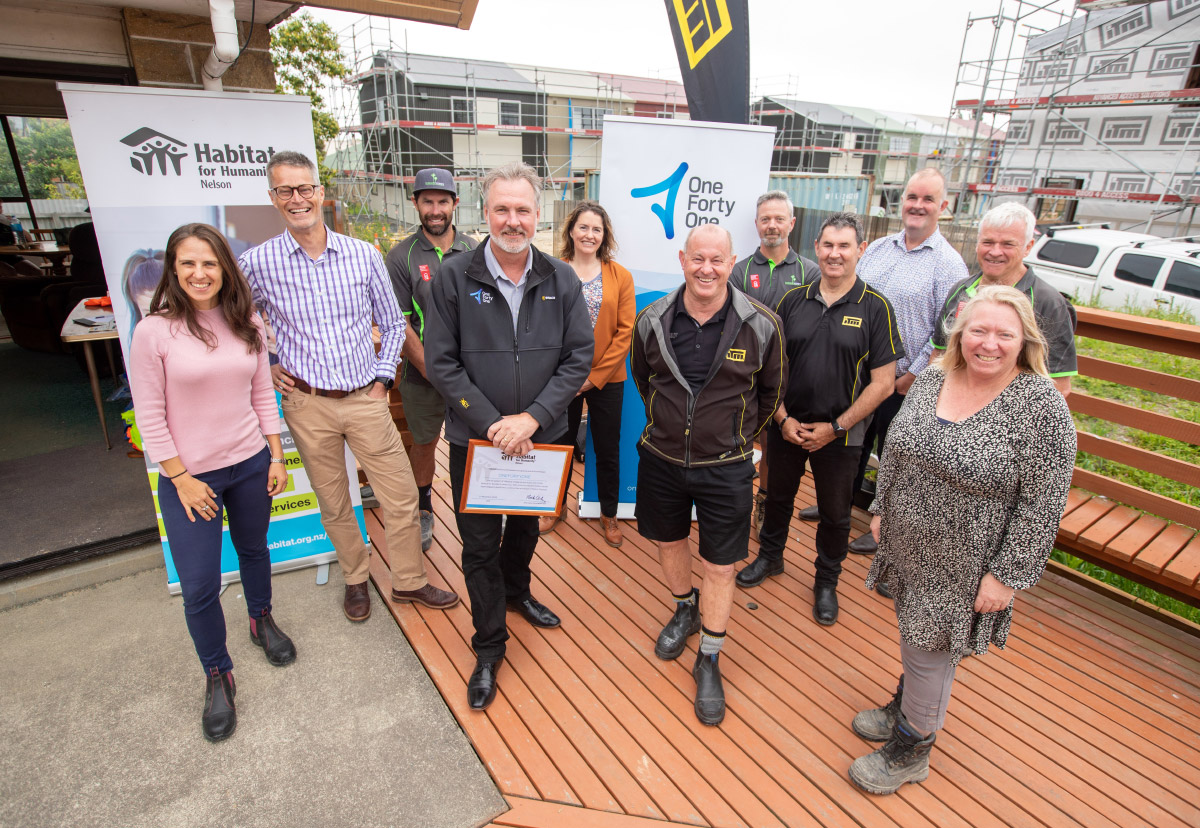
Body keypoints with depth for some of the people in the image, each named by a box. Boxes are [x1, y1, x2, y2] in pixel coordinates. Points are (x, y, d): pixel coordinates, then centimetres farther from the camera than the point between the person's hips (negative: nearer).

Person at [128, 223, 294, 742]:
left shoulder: (247, 324, -1)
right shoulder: (154, 332, -12)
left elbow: (263, 394, 5)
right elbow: (151, 417, -10)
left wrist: (276, 457, 4)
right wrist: (182, 479, -10)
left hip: (250, 465, 4)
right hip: (189, 475, -3)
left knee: (254, 550, 22)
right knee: (199, 587, 2)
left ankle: (262, 620, 49)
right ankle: (217, 674, 25)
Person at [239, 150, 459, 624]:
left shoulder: (364, 255, 0)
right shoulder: (257, 263, -3)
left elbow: (392, 325, 9)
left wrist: (382, 379, 1)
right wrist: (261, 367, 2)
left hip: (365, 399, 1)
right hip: (308, 404, 0)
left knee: (401, 496, 6)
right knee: (334, 505, 14)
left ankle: (409, 581, 26)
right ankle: (356, 580, 36)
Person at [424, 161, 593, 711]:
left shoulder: (562, 280, -3)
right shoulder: (455, 277, -9)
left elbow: (579, 356, -5)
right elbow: (441, 361, -10)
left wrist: (533, 417, -16)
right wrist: (491, 423, -18)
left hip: (541, 437, 3)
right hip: (474, 439, -2)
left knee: (526, 526, 24)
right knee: (480, 546, 8)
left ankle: (517, 590, 54)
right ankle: (489, 646, 28)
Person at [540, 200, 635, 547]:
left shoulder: (621, 277, -1)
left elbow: (625, 332, -5)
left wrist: (595, 376, -10)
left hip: (606, 381, 0)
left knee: (608, 451, 10)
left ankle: (609, 514, 31)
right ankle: (557, 506, 38)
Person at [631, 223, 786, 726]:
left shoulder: (761, 326, -12)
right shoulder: (653, 321, -7)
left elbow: (771, 392, 5)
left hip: (725, 468, -2)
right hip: (661, 459, 3)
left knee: (719, 567, 6)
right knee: (668, 543, 21)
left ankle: (709, 663, 28)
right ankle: (685, 609, 52)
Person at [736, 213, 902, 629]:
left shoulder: (875, 308, -8)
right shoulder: (793, 299, -1)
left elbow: (882, 382, -9)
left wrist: (834, 428, -12)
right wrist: (783, 418, -7)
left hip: (840, 434, -2)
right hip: (786, 426, 2)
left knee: (835, 512, 14)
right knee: (778, 496, 19)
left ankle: (826, 581, 35)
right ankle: (770, 556, 43)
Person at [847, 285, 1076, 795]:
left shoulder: (1042, 408, -19)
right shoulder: (931, 380, -2)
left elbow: (1041, 505, -16)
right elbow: (895, 451, 10)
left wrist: (1006, 576, -15)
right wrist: (881, 509, 12)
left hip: (961, 568, -5)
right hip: (908, 549, 5)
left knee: (930, 652, 10)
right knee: (913, 634, 24)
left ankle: (909, 752, 34)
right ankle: (903, 707, 50)